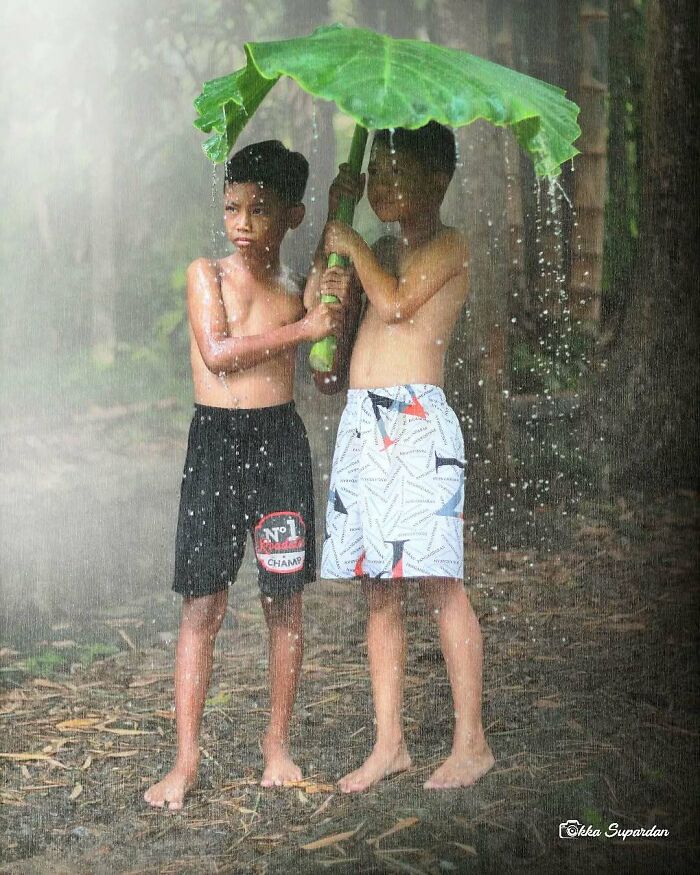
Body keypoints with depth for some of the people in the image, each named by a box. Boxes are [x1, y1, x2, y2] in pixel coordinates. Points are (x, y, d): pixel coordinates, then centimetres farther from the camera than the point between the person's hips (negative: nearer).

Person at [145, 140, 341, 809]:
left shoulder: (299, 292, 9)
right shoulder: (207, 275, 3)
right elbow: (218, 352, -11)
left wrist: (333, 310, -1)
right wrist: (302, 330, -9)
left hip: (280, 440, 2)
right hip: (214, 440, -2)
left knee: (284, 601, 6)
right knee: (202, 604, -2)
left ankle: (277, 743, 20)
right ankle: (185, 759, 3)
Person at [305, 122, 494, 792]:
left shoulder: (447, 245, -1)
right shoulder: (379, 251, 20)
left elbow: (395, 302, -16)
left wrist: (352, 246, -3)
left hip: (415, 420, -8)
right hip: (361, 422, 8)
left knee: (438, 583, -6)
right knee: (377, 587, 8)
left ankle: (472, 743, 2)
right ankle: (389, 743, 14)